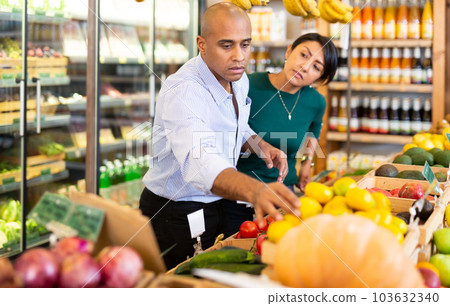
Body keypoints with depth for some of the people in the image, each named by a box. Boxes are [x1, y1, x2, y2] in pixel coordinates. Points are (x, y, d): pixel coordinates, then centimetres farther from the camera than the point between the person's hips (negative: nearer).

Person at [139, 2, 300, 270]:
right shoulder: (181, 92, -29)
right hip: (177, 216, -8)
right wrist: (255, 190, -64)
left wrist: (260, 145, -5)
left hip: (219, 206, 8)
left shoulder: (239, 79, 0)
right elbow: (200, 162, -47)